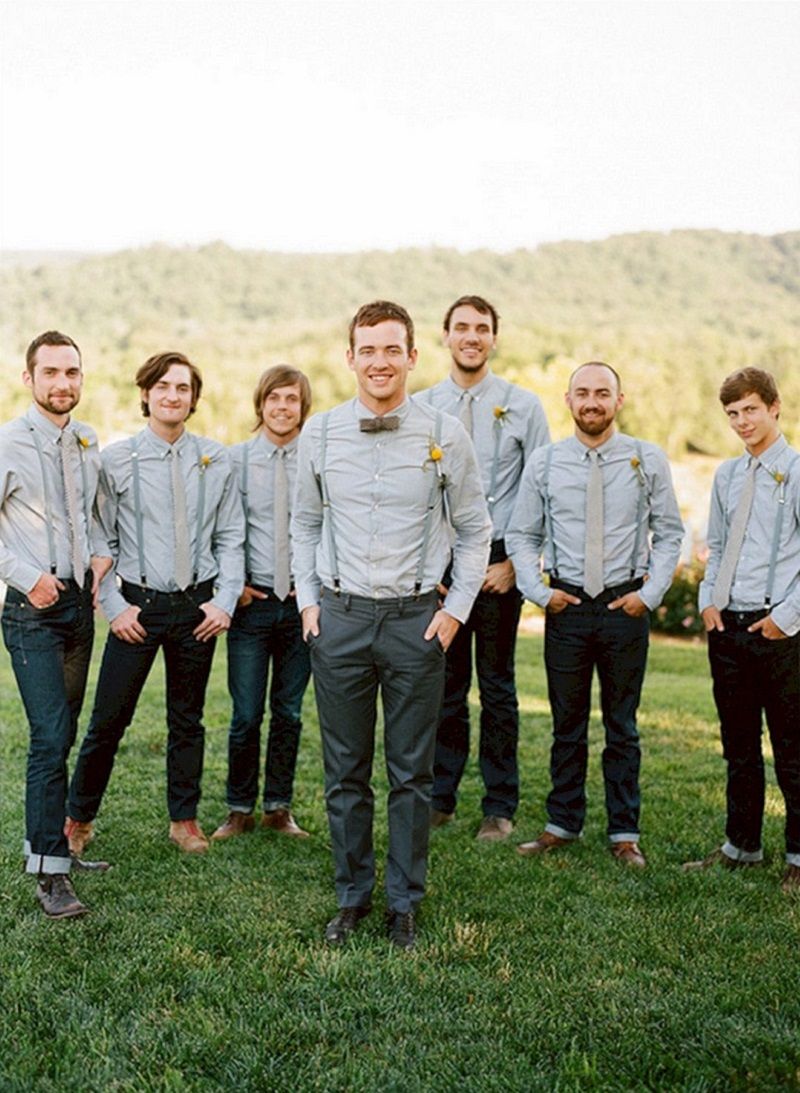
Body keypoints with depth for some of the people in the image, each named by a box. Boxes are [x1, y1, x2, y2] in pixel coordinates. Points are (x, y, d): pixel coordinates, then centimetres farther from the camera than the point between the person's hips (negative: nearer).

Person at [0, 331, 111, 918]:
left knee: (63, 735, 14)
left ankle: (49, 842, 28)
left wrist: (102, 553, 3)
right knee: (50, 738, -10)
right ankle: (49, 873, -3)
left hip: (81, 601, 6)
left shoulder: (88, 442, 7)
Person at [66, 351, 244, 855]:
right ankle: (80, 817, 20)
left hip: (197, 606, 2)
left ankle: (185, 818, 29)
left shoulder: (216, 460, 2)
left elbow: (231, 538, 5)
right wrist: (114, 606, -7)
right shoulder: (117, 459, -3)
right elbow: (100, 541, -1)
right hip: (138, 605, -2)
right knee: (109, 719, 1)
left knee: (188, 720, 14)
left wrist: (225, 601, -4)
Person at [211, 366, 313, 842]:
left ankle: (279, 807, 24)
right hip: (252, 601, -1)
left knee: (289, 713, 10)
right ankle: (240, 809, 18)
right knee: (246, 714, 1)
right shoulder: (235, 459, 0)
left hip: (303, 602, 1)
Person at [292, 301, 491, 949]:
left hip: (417, 620, -1)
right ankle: (352, 897, 24)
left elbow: (473, 530, 5)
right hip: (340, 618, 2)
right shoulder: (320, 434, 3)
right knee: (345, 773, 9)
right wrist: (309, 600, 6)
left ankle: (406, 903, 20)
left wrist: (456, 608, -2)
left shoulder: (445, 435, -2)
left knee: (412, 773, 6)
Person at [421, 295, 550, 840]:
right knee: (443, 684, 7)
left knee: (498, 687, 6)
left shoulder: (523, 405, 1)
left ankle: (500, 807, 16)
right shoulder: (422, 408, 5)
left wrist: (515, 562, -8)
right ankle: (440, 798, 20)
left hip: (499, 559, -1)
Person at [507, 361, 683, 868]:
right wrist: (540, 592, -4)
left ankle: (625, 832, 19)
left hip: (625, 604, -1)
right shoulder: (544, 463, 1)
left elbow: (669, 533, 5)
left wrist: (649, 594, -5)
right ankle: (563, 824, 22)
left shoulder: (648, 460, 0)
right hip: (566, 604, 1)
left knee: (622, 725, 9)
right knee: (568, 724, 10)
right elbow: (522, 536, 7)